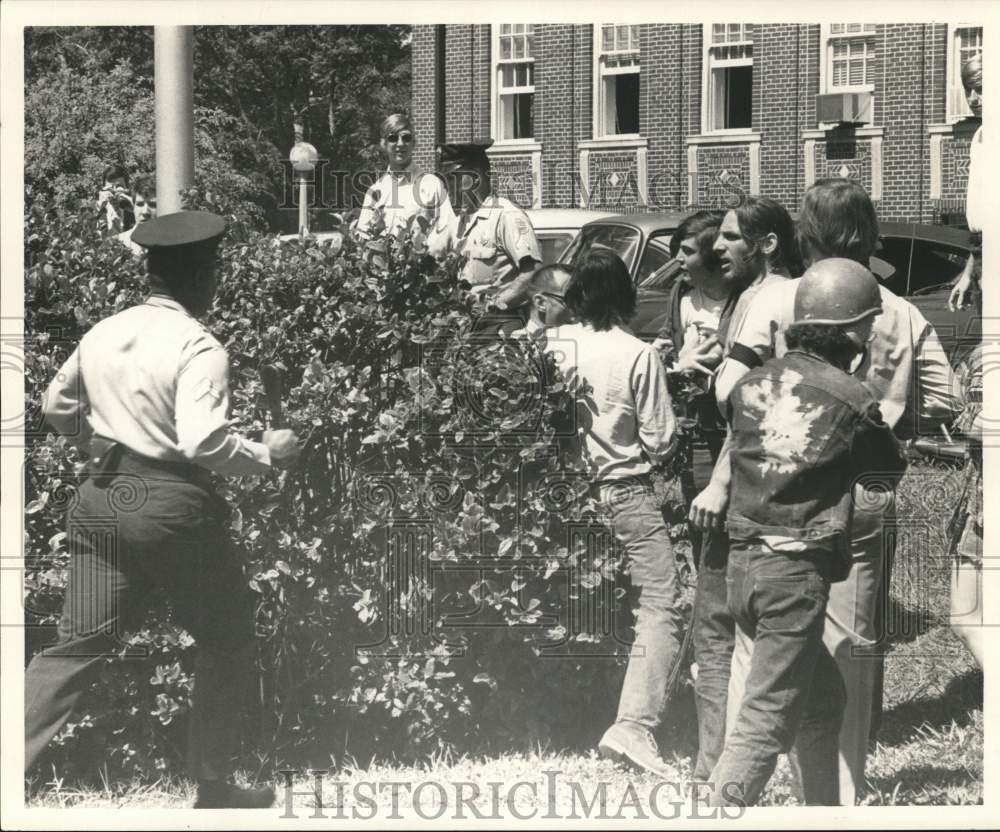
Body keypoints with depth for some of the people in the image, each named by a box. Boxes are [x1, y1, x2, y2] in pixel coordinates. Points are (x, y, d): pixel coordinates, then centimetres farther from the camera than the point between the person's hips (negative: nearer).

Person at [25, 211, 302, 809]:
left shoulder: (103, 334, 7)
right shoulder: (198, 348, -15)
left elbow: (57, 407, 20)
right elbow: (204, 442, -25)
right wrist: (267, 455, -10)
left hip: (103, 501, 6)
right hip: (174, 508, -6)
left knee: (80, 644, 6)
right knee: (228, 637, 15)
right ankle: (214, 787, 21)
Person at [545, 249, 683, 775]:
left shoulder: (555, 346, -3)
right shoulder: (639, 356, -13)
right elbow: (661, 443, -8)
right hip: (627, 490, -5)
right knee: (662, 605, -4)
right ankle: (635, 723, -19)